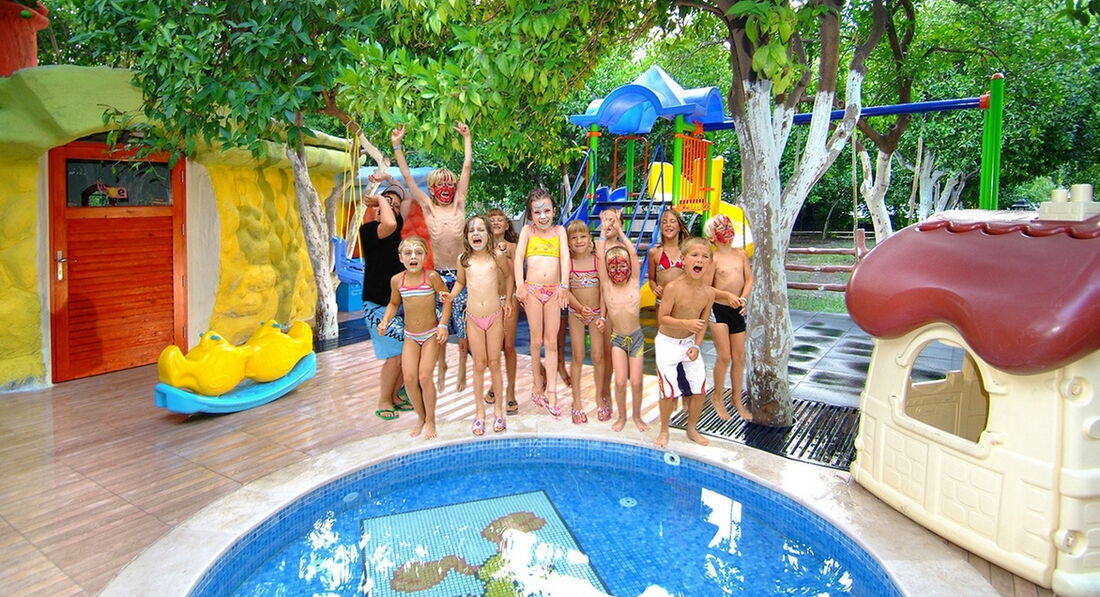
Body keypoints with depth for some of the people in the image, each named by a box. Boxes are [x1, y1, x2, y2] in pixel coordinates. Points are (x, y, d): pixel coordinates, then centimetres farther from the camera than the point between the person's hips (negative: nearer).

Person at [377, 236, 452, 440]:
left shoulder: (431, 277, -15)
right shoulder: (397, 280, -4)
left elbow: (447, 299, -6)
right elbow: (394, 304, 13)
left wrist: (443, 325, -13)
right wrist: (385, 321, -2)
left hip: (431, 334, -3)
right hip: (410, 337, 3)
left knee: (424, 376, -11)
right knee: (409, 378, -5)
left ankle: (430, 420, 10)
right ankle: (421, 417, 19)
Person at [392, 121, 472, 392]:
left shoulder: (459, 204, 1)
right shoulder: (427, 206, 1)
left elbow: (467, 168, 0)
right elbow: (408, 177, -3)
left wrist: (466, 138, 0)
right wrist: (397, 146, -8)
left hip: (461, 274, 0)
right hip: (437, 274, 0)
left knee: (463, 327, 4)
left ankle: (462, 369, 20)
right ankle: (441, 366, 27)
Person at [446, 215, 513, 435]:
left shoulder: (497, 257, -3)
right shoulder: (463, 259, 1)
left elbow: (508, 276, 14)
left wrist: (507, 299, 10)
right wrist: (450, 296, -1)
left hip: (495, 317, -1)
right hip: (473, 318, 1)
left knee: (494, 363, 6)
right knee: (479, 365, 6)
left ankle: (498, 410, 20)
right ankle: (479, 412, 17)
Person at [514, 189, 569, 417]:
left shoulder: (559, 230, 11)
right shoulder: (527, 230, 8)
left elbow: (564, 257, 0)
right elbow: (518, 256, -2)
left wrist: (564, 286, -12)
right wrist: (519, 285, -14)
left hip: (554, 290, 1)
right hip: (532, 289, -1)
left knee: (552, 342, 2)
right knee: (537, 341, 5)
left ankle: (551, 392, 5)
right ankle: (538, 386, 20)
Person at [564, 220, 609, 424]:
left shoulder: (597, 260, -6)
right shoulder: (567, 262, -6)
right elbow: (566, 290, -9)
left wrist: (602, 316, -13)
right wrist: (581, 308, -23)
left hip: (596, 313, 0)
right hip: (576, 313, 0)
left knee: (598, 357, 3)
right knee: (578, 357, 6)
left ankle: (599, 397, 21)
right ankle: (577, 401, 17)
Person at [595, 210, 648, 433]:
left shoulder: (634, 282, -4)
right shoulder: (607, 285, -4)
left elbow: (633, 253, -10)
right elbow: (600, 257, -12)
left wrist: (619, 231, -3)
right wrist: (603, 232, -6)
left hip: (636, 337, 0)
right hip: (617, 338, 0)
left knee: (636, 381, 0)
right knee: (620, 381, -5)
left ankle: (637, 415, 23)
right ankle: (622, 416, 18)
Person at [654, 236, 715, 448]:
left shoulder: (708, 292, -9)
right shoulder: (673, 288, -23)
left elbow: (703, 323, 1)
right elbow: (662, 318, -21)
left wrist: (696, 346, -10)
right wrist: (686, 323, -34)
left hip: (689, 342, 5)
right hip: (668, 343, -4)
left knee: (700, 388, 6)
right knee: (669, 390, -2)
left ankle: (692, 429, 29)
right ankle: (664, 431, 21)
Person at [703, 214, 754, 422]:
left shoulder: (741, 253, 4)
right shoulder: (713, 258, -9)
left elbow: (749, 279, 4)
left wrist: (743, 298, -12)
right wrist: (727, 295, -22)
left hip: (737, 310, 5)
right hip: (718, 309, -5)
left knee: (739, 357, 10)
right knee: (724, 356, -5)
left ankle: (737, 399, 25)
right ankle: (717, 397, 15)